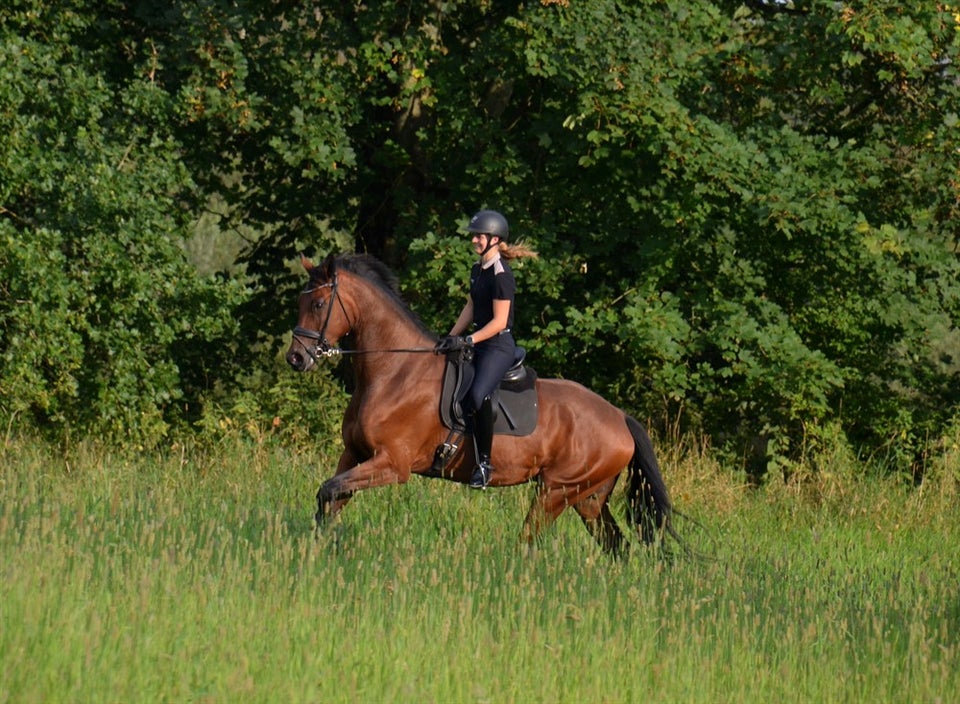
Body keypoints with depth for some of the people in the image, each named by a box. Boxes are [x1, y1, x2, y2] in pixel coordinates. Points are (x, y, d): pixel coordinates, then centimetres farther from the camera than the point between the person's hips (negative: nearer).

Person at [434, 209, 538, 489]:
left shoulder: (500, 274, -15)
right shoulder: (477, 270, 13)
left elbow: (499, 322, -18)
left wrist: (467, 341, -22)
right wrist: (450, 337, 9)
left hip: (498, 346, -11)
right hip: (479, 345, 11)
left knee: (477, 395, -30)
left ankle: (485, 462, -22)